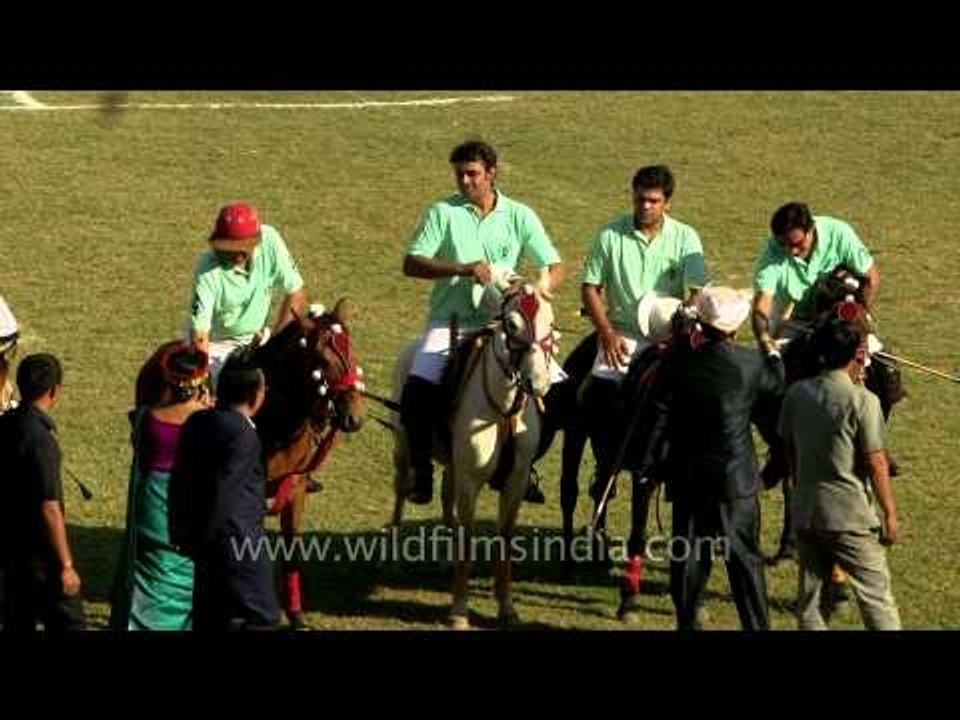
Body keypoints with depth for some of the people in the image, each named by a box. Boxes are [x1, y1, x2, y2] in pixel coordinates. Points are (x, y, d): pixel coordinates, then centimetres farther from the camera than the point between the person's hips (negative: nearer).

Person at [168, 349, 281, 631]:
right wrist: (204, 541, -14)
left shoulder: (196, 423, 5)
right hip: (238, 544, -9)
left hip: (206, 542, 9)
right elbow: (222, 491, -22)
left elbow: (179, 481, 11)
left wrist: (181, 533, 17)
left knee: (210, 617, 17)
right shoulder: (242, 435, -20)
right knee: (257, 617, -1)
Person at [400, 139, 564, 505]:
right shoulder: (443, 213, 2)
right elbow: (411, 264, -6)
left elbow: (554, 268, 4)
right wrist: (463, 269, -19)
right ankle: (422, 470, -7)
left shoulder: (519, 217, 5)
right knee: (417, 390, -23)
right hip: (450, 322, -1)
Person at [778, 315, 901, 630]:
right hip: (851, 516, -5)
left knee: (811, 597, 12)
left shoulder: (796, 394, 2)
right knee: (876, 596, 2)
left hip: (805, 512, 5)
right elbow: (875, 463, -13)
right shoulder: (862, 401, -15)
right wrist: (890, 512, -4)